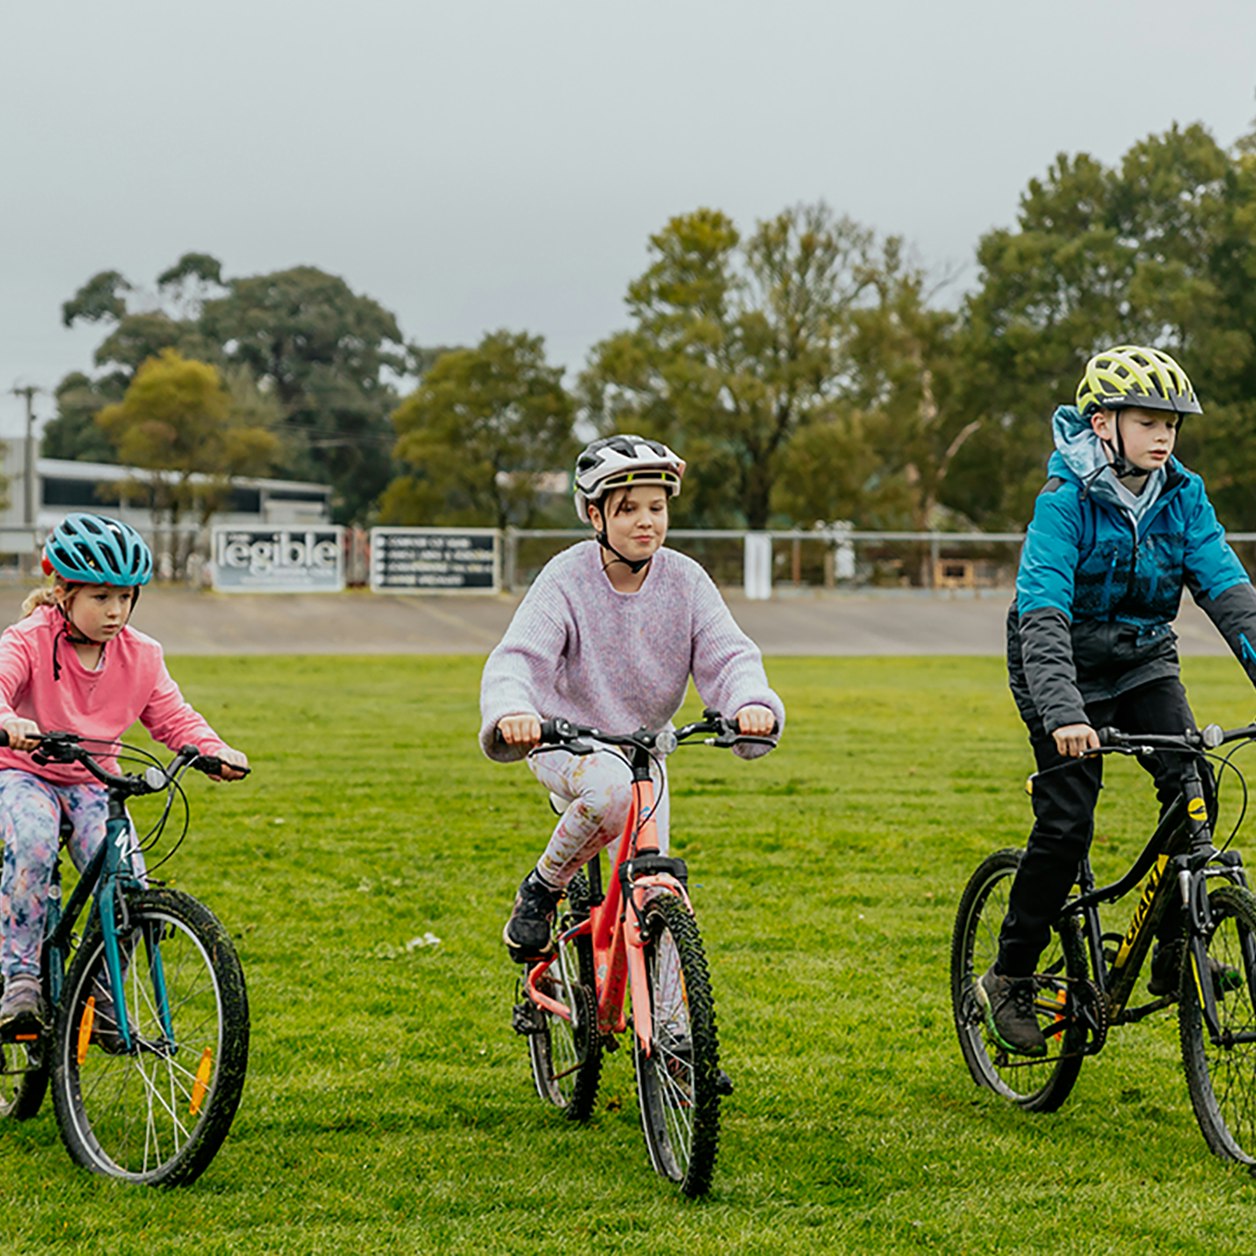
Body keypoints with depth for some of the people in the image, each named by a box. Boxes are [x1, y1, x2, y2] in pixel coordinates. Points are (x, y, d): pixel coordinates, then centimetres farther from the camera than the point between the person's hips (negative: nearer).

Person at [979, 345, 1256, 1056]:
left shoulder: (1182, 496, -7)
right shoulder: (1066, 499, -22)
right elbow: (1043, 611, -31)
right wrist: (1063, 711, -45)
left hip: (1144, 663, 4)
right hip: (1069, 671, -4)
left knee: (1193, 785, -17)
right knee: (1067, 823, -12)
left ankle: (1176, 956, -3)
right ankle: (1009, 980, 4)